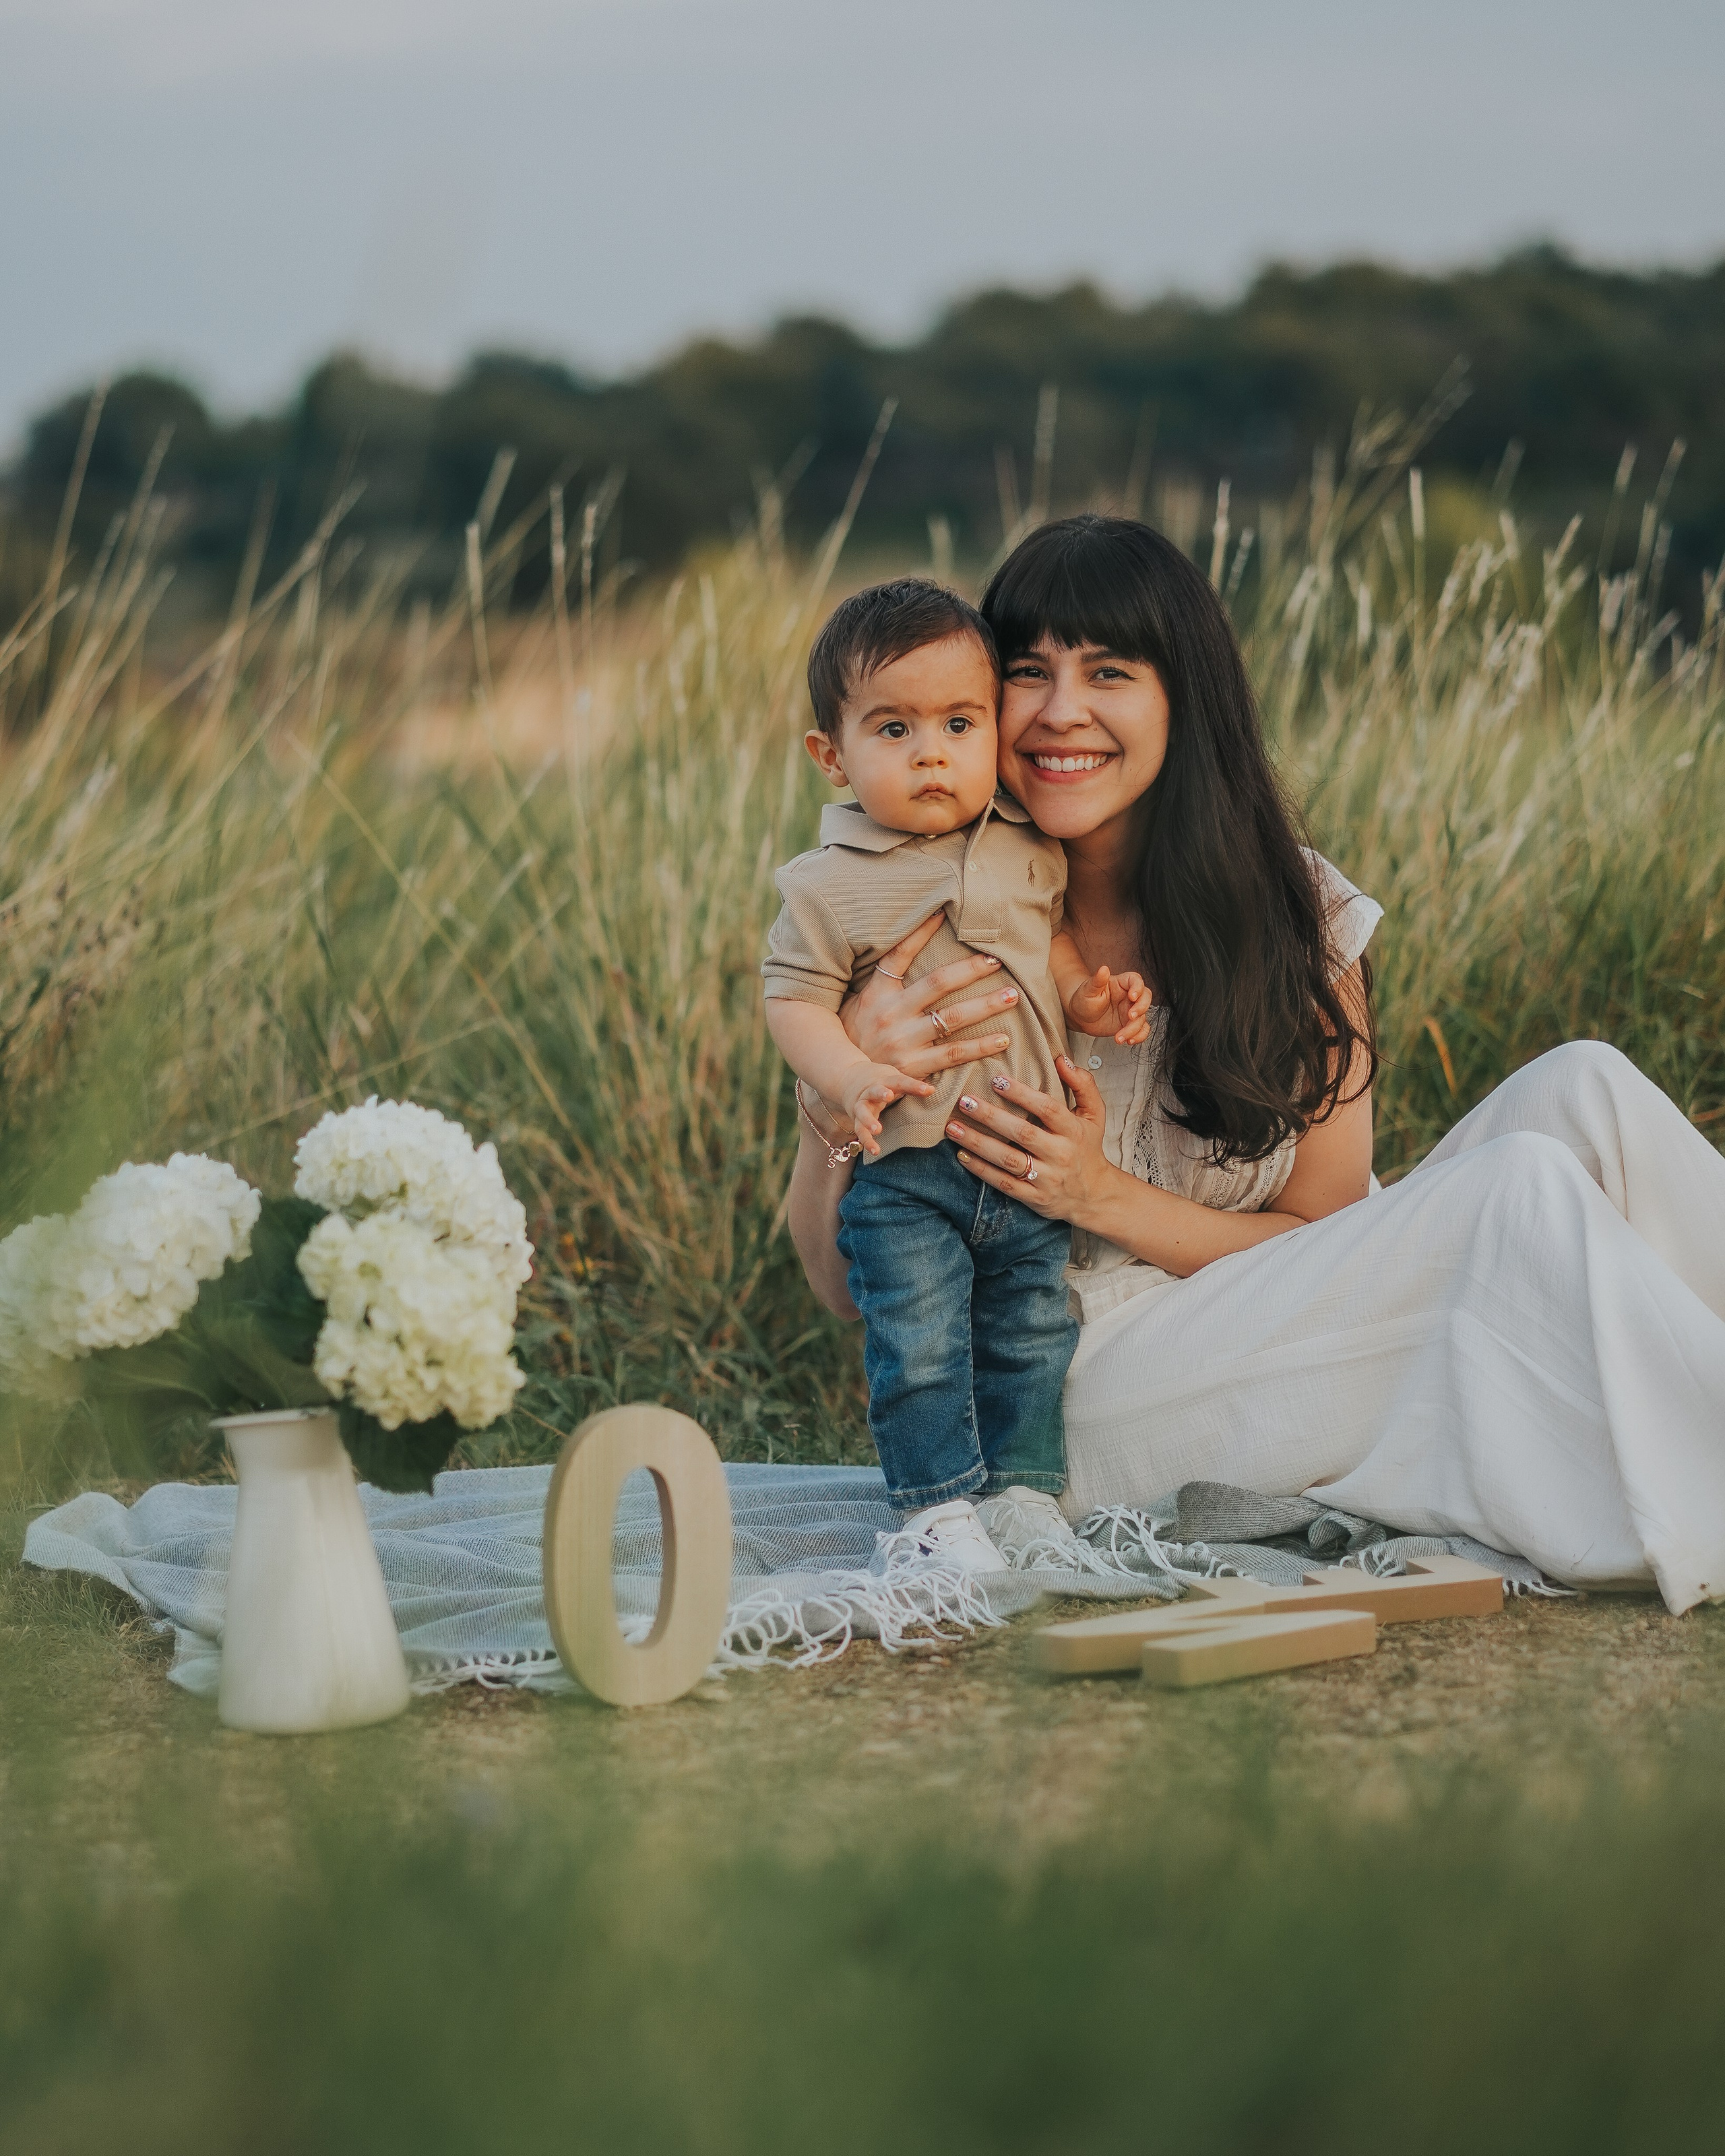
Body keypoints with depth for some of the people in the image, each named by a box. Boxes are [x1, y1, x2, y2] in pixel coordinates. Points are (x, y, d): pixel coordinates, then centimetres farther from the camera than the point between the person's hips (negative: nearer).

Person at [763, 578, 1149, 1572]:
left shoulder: (1027, 851, 4)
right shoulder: (830, 884, -10)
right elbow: (794, 998, -10)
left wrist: (1090, 995, 2)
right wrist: (855, 1079, -26)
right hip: (905, 1169, -4)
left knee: (1032, 1338, 13)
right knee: (919, 1348, -5)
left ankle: (1026, 1485, 27)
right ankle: (941, 1501, 9)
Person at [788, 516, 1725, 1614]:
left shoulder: (1303, 917, 0)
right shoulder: (934, 929, -7)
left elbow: (1329, 1236, -1)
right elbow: (847, 1287, -6)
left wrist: (1106, 1199, -17)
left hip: (1295, 1346, 4)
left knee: (1583, 1090, -17)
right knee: (1527, 1190, -24)